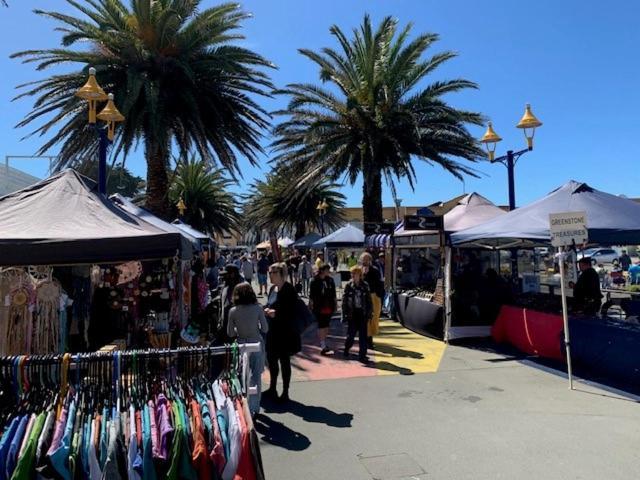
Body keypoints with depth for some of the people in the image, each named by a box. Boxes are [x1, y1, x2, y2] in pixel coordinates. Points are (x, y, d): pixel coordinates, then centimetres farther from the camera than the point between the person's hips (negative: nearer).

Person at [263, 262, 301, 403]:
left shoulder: (288, 290, -16)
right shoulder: (273, 289, 10)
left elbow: (291, 312, -20)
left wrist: (276, 313, -25)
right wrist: (267, 310, -1)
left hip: (285, 331, -8)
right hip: (272, 331, 8)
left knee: (284, 361, 4)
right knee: (271, 359, 17)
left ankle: (285, 393, 17)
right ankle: (272, 389, 33)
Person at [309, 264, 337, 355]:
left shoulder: (330, 280, 5)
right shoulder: (315, 281, -9)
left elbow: (333, 293, 13)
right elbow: (311, 294, -6)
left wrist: (335, 303, 13)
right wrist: (311, 304, -8)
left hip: (329, 306, 5)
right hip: (319, 307, -5)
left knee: (326, 325, 13)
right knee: (321, 325, -6)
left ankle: (323, 343, 28)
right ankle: (323, 346, -7)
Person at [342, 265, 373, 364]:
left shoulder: (365, 285, 0)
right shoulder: (349, 285, -3)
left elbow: (369, 300, 4)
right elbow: (344, 301, -2)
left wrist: (369, 314, 1)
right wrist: (345, 315, -7)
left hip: (362, 313, 1)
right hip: (352, 313, -1)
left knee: (363, 335, 1)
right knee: (351, 333, 8)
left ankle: (362, 355, 9)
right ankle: (347, 348, 36)